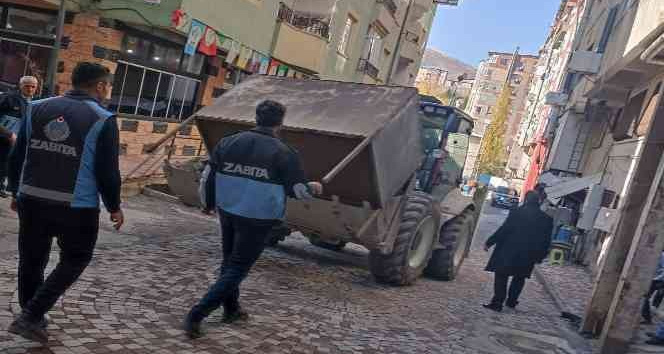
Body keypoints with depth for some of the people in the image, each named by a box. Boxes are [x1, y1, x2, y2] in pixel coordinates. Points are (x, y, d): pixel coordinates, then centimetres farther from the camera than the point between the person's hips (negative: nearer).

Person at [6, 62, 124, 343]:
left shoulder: (38, 108, 7)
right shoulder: (103, 120, -9)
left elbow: (16, 157, 10)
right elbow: (107, 171, -10)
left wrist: (17, 192, 22)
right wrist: (114, 207, 3)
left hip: (31, 201, 5)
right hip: (77, 207, -5)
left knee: (31, 261, 19)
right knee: (74, 260, 14)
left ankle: (32, 317, 33)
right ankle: (30, 317, 7)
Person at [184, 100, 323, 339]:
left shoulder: (228, 143, 1)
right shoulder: (283, 154, -12)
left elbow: (208, 176, 7)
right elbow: (298, 190, -7)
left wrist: (209, 203, 22)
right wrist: (313, 188, 15)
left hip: (227, 213, 5)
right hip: (258, 220, -5)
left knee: (230, 261, 23)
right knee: (237, 268, 4)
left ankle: (231, 309, 38)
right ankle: (197, 314, -2)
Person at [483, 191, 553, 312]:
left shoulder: (517, 213, -12)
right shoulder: (546, 219, 0)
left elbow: (503, 230, -13)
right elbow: (546, 240, 6)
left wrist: (489, 242, -5)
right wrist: (540, 255, 17)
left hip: (509, 252, -4)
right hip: (528, 256, 4)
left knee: (501, 276, 4)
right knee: (519, 277, 19)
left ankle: (497, 303, 1)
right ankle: (511, 301, 25)